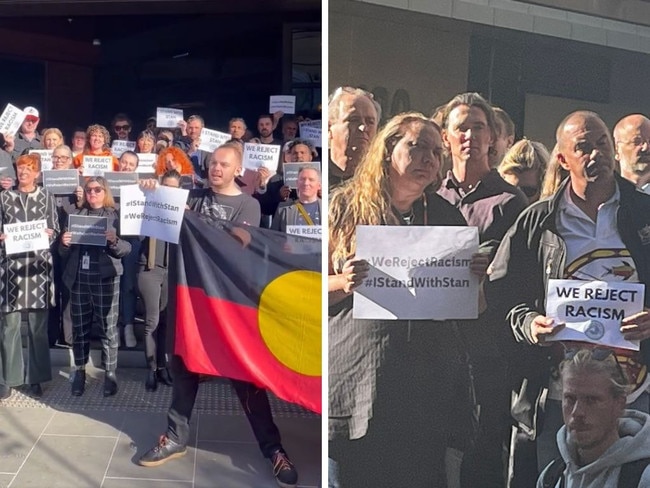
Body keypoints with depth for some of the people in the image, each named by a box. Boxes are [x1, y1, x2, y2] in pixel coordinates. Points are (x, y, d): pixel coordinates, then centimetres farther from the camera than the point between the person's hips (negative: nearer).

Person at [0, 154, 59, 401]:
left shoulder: (46, 197, 9)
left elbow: (55, 231, 8)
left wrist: (49, 233, -13)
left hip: (38, 264, 0)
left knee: (38, 323, 4)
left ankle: (36, 376, 14)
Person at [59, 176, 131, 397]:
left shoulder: (115, 216, 4)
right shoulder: (76, 215, 12)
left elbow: (127, 248, -4)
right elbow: (65, 253, 11)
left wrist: (114, 241, -23)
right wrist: (64, 243, -11)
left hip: (105, 278, -3)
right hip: (79, 277, 3)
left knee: (108, 327, 0)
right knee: (79, 327, 7)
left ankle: (110, 373, 9)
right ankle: (80, 371, 18)